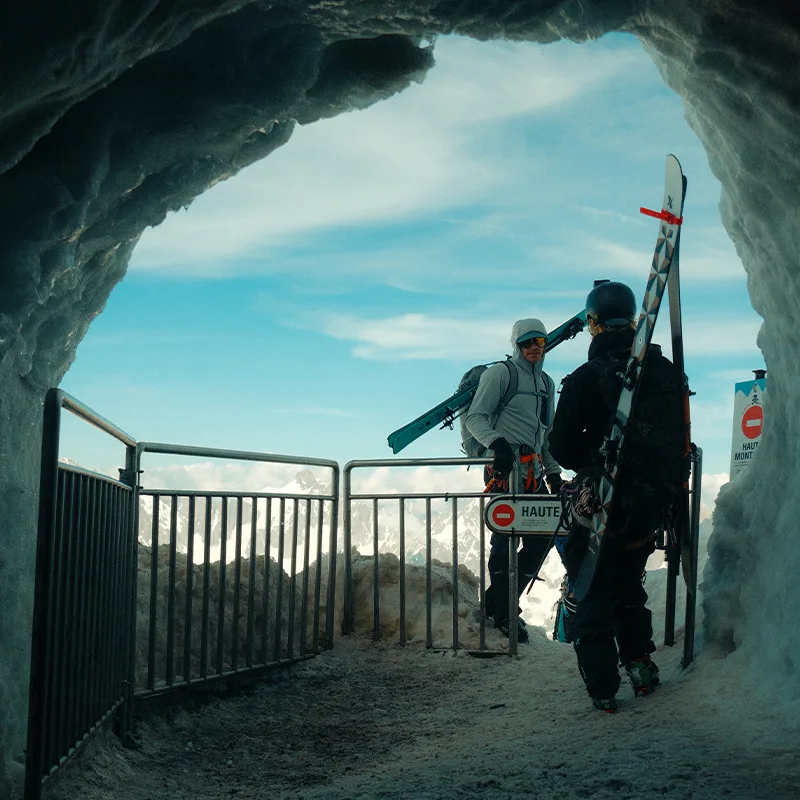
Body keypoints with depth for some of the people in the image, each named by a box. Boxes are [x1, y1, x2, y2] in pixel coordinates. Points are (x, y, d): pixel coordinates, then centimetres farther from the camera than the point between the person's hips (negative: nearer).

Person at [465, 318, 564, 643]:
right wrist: (497, 442, -26)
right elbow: (475, 417, -9)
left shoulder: (547, 383, 21)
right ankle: (502, 613, 1)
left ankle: (497, 601, 14)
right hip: (505, 466, -8)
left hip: (533, 470, 8)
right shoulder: (500, 373, -1)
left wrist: (553, 472, 20)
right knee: (505, 536, -9)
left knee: (542, 536, 4)